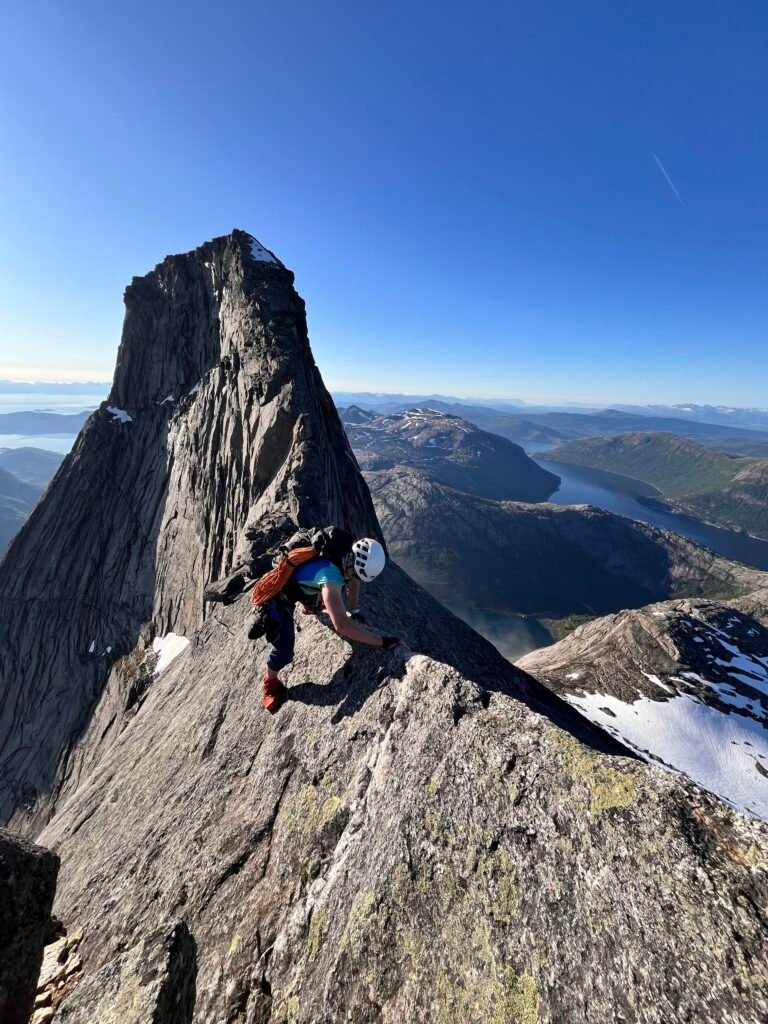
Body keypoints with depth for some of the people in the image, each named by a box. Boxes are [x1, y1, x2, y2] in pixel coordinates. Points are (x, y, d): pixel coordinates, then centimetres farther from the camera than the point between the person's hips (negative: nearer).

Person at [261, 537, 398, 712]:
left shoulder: (347, 555, -19)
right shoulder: (330, 574, -44)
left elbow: (353, 580, 6)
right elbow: (341, 625, -52)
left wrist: (355, 611, -1)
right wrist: (382, 641, -46)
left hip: (301, 585, 8)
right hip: (279, 595, -8)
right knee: (284, 651, -15)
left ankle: (310, 607, 65)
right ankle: (270, 681, 18)